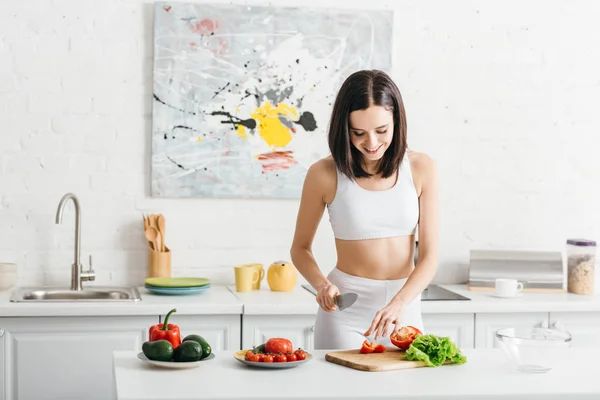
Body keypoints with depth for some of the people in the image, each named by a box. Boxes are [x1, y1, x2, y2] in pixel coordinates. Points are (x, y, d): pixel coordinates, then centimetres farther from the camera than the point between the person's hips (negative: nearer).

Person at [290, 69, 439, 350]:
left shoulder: (421, 169, -5)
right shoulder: (324, 174, -9)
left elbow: (429, 255, -7)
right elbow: (300, 247, 4)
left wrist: (398, 303, -23)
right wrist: (321, 285, -15)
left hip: (404, 309, 2)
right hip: (344, 309, -2)